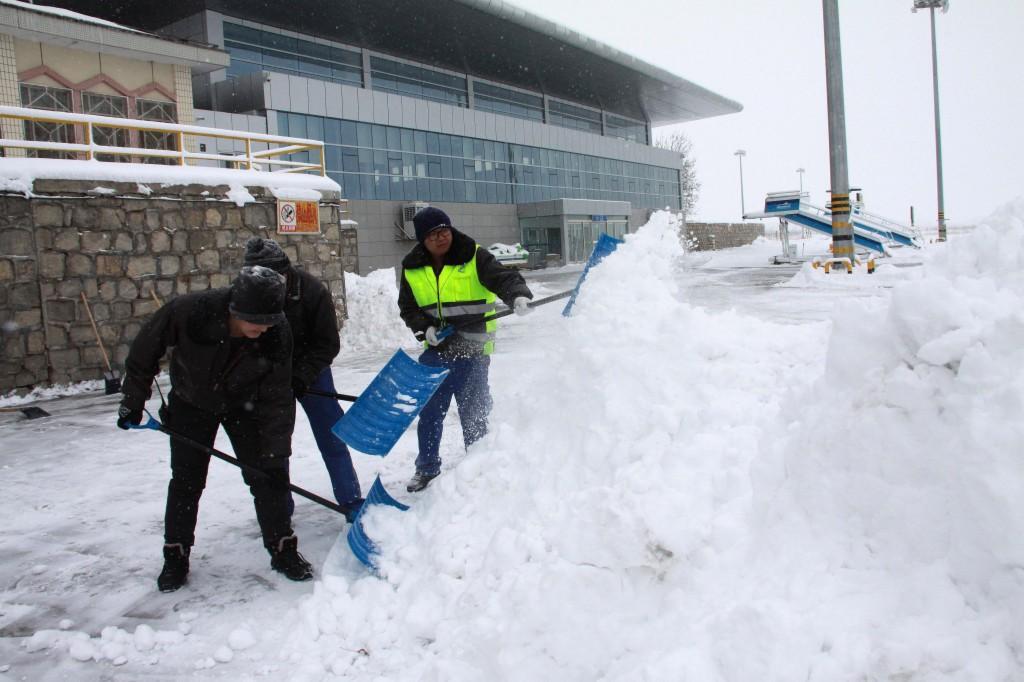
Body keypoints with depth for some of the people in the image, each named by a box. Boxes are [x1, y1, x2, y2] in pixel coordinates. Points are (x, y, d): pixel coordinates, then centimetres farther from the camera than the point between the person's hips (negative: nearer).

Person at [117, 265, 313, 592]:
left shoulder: (277, 335, -31)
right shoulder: (189, 312, -36)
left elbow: (277, 398, -23)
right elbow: (145, 348, -16)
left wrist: (276, 452, -25)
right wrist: (134, 400, -8)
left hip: (243, 404, 1)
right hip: (191, 402, 0)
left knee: (268, 473, -4)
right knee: (186, 480, 3)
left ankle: (283, 549, 12)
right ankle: (176, 556, 21)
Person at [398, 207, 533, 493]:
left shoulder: (474, 258, -7)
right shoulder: (413, 268, 5)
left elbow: (504, 277, -18)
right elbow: (407, 308, 12)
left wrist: (518, 296, -40)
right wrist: (425, 327, -7)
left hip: (472, 351, -4)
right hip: (435, 351, 4)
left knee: (473, 414, 5)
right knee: (429, 412, 12)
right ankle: (427, 467, 31)